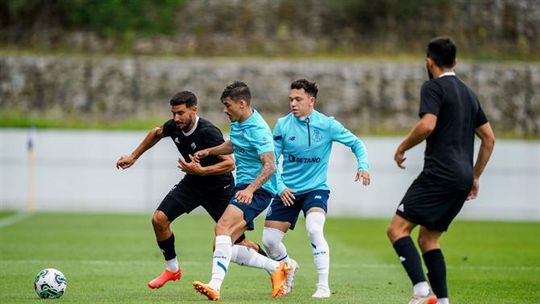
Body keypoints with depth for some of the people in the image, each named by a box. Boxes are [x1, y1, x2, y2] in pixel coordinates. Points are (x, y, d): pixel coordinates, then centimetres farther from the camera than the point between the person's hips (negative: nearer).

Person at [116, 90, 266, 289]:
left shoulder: (208, 132, -30)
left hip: (219, 187, -6)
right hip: (191, 183, 6)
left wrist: (201, 170, -38)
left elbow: (230, 164, -31)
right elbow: (156, 133, 15)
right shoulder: (174, 127, -10)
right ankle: (172, 269, 9)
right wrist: (133, 157, 17)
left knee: (238, 242, -3)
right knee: (159, 219, -10)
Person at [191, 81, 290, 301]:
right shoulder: (237, 123, 12)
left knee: (222, 227, -30)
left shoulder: (258, 130, -17)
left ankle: (215, 286, -40)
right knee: (223, 246, 4)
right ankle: (276, 268, 14)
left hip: (258, 190, -10)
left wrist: (250, 189, -39)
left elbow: (269, 166, -25)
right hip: (243, 187, 10)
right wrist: (209, 151, 21)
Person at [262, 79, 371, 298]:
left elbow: (356, 143, 3)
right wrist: (280, 187, -11)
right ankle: (288, 266, 33)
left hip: (316, 189, -3)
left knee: (314, 229, -30)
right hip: (287, 191, 3)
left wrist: (363, 166, -14)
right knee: (268, 240, -2)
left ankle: (324, 286, -21)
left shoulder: (327, 124, -8)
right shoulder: (282, 125, -4)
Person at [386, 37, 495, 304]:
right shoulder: (468, 93, 21)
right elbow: (489, 138, 23)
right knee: (428, 238, 15)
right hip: (463, 177, 9)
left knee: (397, 229, -10)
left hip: (440, 174, -9)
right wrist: (475, 176, 27)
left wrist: (402, 147, -4)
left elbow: (428, 125, -20)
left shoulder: (433, 87, -4)